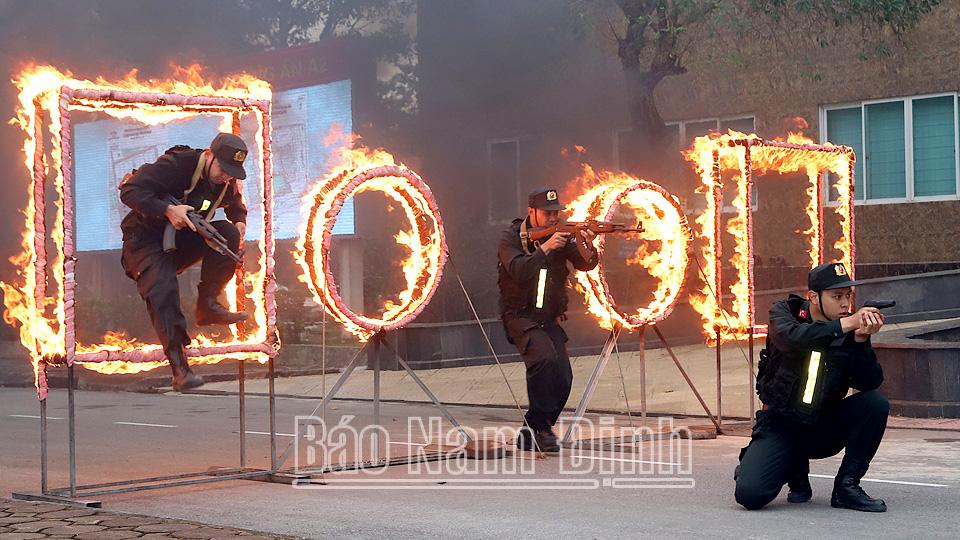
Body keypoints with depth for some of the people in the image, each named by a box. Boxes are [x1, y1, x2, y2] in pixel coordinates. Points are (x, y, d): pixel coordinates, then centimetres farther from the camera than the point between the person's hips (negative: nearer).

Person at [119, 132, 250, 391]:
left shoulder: (226, 182, 0)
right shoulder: (175, 165, -22)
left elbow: (235, 203, 22)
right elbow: (130, 191, -25)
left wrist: (239, 221, -2)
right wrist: (167, 210, -36)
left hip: (184, 239, 6)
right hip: (146, 239, -6)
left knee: (228, 234, -17)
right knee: (162, 290, -29)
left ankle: (207, 305, -14)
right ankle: (179, 367, -30)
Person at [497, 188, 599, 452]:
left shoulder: (561, 236, 4)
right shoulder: (511, 238, -8)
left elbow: (585, 264, -8)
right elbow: (519, 271, -24)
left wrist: (588, 246, -29)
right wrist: (546, 247, -29)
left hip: (549, 319, 5)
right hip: (520, 317, -5)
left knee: (563, 379, -5)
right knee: (545, 357, -31)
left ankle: (530, 434, 9)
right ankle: (539, 425, -21)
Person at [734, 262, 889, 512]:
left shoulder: (851, 332, -3)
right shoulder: (784, 312, -6)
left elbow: (870, 382, -15)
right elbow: (792, 337, -30)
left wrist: (861, 340, -30)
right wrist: (845, 324, -34)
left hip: (825, 429, 2)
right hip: (780, 426, -2)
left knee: (876, 403, -23)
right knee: (749, 494, -23)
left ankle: (846, 486, -10)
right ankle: (794, 469, 12)